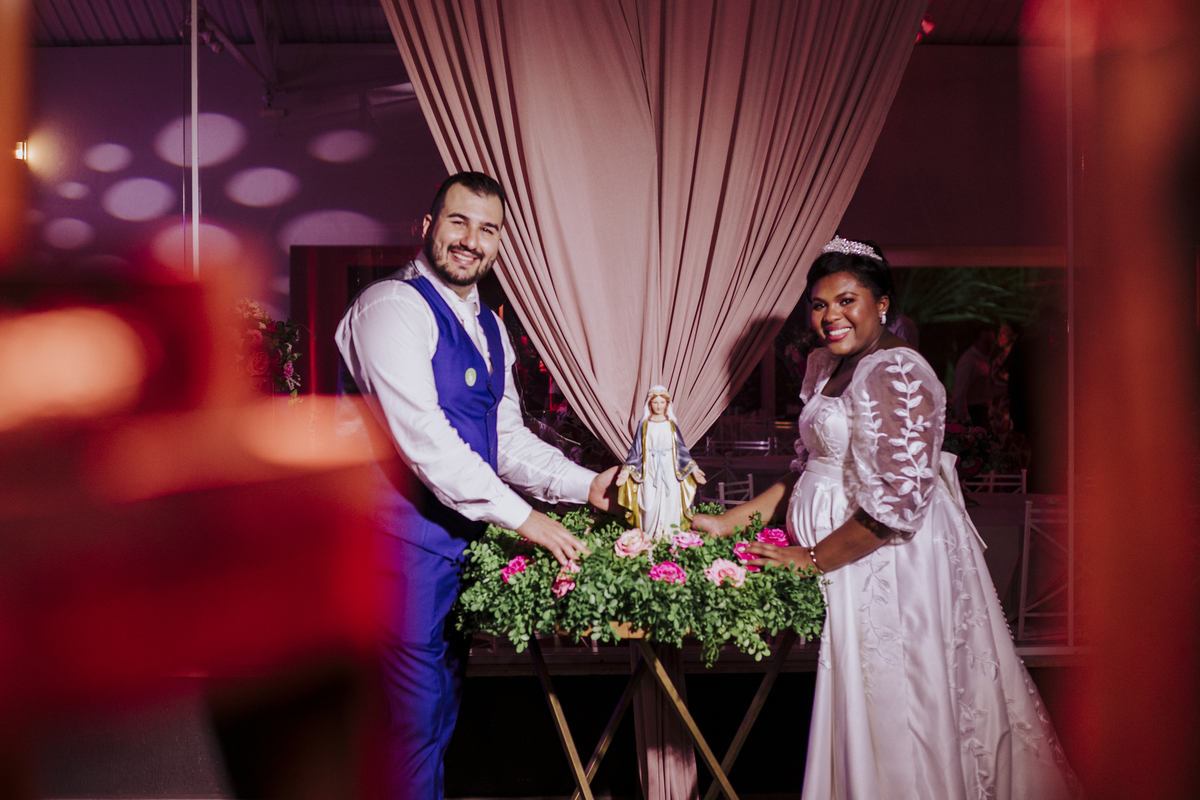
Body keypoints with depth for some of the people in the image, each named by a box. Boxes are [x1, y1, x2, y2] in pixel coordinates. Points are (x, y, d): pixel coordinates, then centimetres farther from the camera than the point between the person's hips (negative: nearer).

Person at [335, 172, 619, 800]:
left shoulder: (487, 326, 14)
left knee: (444, 701, 19)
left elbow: (507, 438, 14)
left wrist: (585, 485, -1)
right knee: (417, 711, 0)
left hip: (460, 534, 9)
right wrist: (521, 517, -24)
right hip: (404, 538, -8)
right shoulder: (393, 306, -13)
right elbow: (420, 435, -23)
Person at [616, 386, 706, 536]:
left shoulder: (672, 424, 7)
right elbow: (636, 450, 4)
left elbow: (681, 449, 11)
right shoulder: (644, 425, 4)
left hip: (670, 471, 1)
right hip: (650, 471, -1)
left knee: (670, 503, -4)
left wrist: (693, 468, 5)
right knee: (650, 505, -6)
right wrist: (627, 470, -5)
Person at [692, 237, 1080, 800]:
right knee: (858, 706, 17)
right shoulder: (825, 364, 10)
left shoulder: (895, 374, -18)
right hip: (845, 564, 8)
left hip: (889, 560, -8)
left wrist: (812, 558, -13)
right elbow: (810, 471, 14)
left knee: (892, 710, 5)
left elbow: (896, 504, -23)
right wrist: (728, 522, 8)